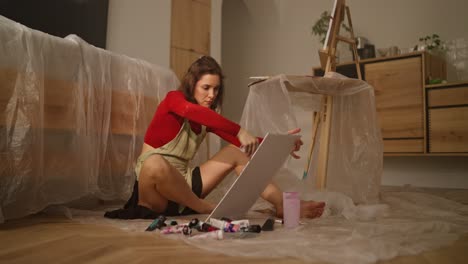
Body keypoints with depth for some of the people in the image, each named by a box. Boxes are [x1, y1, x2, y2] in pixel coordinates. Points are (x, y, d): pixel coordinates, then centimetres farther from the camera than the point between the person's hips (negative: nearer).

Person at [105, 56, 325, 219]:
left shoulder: (209, 120, 8)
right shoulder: (173, 99, -10)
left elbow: (242, 144, 1)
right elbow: (191, 111, -36)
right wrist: (240, 131, -42)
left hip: (182, 183, 6)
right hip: (154, 185, -6)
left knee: (236, 153, -2)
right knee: (155, 163, -42)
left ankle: (284, 205, -15)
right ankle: (204, 208, -19)